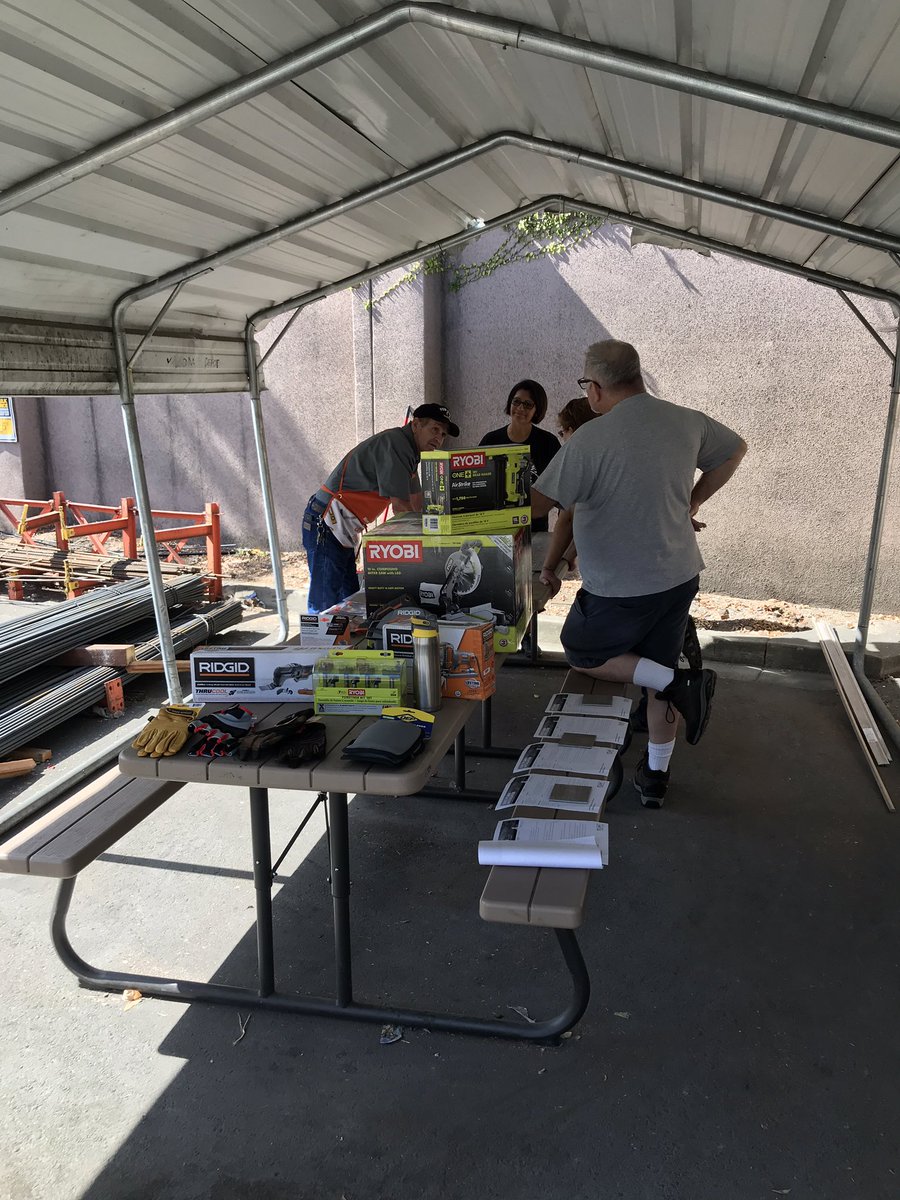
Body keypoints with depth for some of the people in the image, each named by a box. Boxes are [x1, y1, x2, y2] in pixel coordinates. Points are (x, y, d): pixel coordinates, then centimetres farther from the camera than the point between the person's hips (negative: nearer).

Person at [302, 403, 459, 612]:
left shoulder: (409, 450, 15)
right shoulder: (394, 443, -17)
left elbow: (418, 505, 16)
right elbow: (400, 506, -20)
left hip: (344, 530, 11)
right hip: (325, 524, -11)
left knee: (349, 599, 12)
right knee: (325, 602, -10)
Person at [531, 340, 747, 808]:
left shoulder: (589, 439, -20)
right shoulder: (688, 422, 1)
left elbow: (539, 502, -15)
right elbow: (735, 450, 19)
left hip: (622, 589, -6)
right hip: (680, 576, 7)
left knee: (581, 653, 18)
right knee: (658, 671, 20)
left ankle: (677, 683, 2)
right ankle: (655, 775, 30)